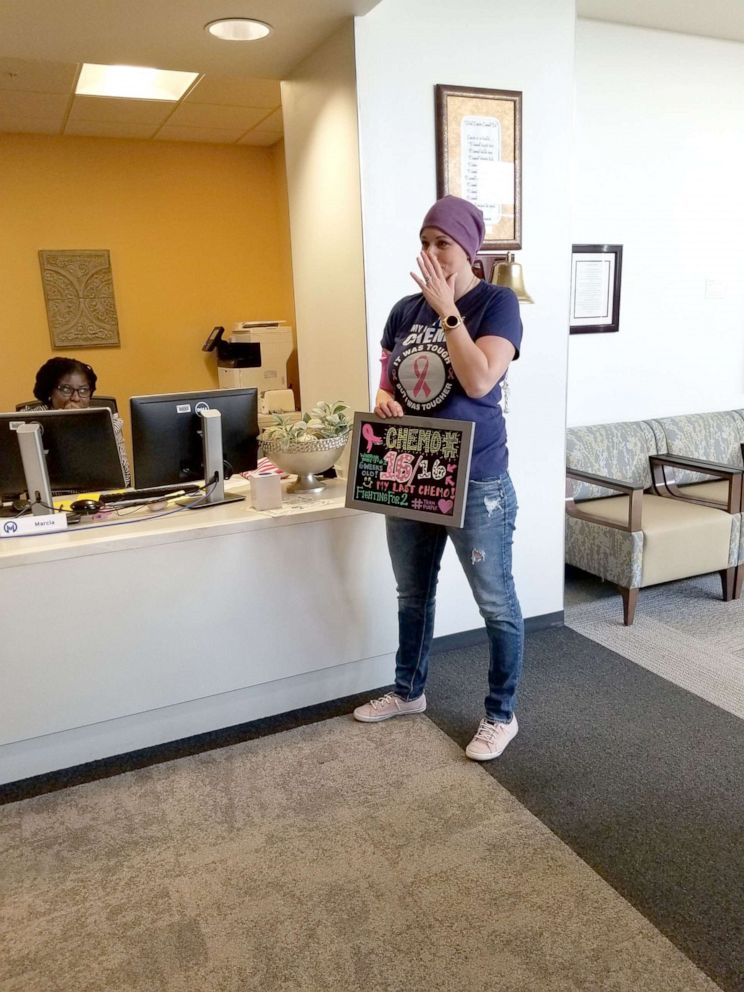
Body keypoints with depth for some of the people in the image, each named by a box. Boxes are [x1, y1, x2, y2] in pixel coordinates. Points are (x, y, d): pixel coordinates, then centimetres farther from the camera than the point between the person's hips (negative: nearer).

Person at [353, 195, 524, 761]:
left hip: (476, 482, -6)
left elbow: (479, 381, -23)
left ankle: (502, 715, 25)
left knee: (496, 602, 6)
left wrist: (447, 309, -19)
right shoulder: (406, 309, 8)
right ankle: (409, 692, 40)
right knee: (413, 594, 19)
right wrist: (383, 401, -9)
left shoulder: (497, 302, -8)